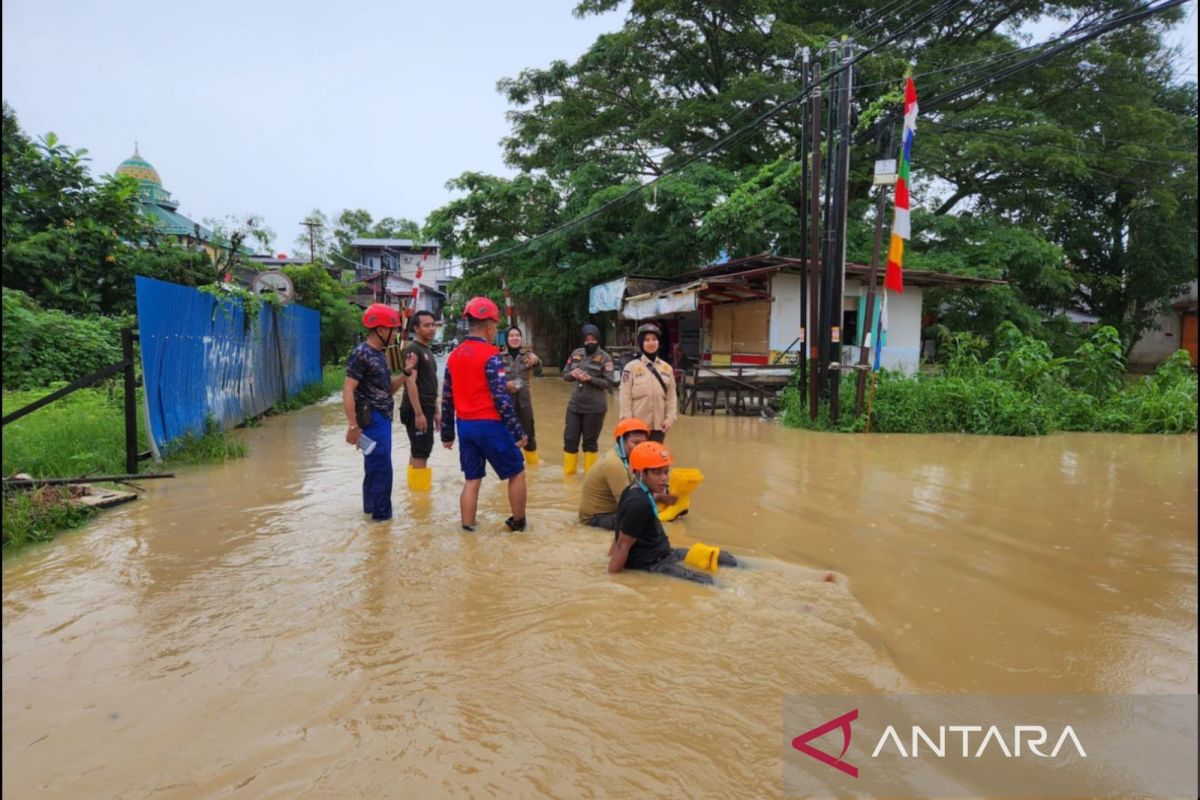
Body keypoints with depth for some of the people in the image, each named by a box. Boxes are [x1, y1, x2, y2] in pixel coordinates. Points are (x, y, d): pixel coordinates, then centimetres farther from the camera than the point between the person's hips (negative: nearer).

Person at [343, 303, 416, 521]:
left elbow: (389, 389, 19)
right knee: (381, 466, -5)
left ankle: (372, 507, 30)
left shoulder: (380, 354, 14)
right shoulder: (361, 354, -15)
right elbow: (348, 390, -20)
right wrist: (353, 425, -24)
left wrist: (405, 372, 3)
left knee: (375, 465, 18)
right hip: (371, 419, -10)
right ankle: (381, 513, 4)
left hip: (382, 418, 10)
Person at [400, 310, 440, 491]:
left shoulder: (428, 351, 17)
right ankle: (420, 488, -5)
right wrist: (418, 413, -24)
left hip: (426, 408, 10)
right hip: (417, 409, -10)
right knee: (421, 452, -8)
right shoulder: (412, 350, -12)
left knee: (418, 451, 14)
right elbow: (410, 382, -20)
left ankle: (415, 486, 21)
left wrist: (435, 410, 20)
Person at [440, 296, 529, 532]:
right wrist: (518, 432, -12)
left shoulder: (454, 356, 8)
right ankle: (518, 522, 20)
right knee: (517, 472, 11)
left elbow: (447, 399, 10)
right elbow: (501, 399, -18)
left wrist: (447, 433, 17)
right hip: (489, 425, -6)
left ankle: (467, 527, 12)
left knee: (472, 479, 12)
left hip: (465, 426, 6)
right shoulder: (491, 355, -13)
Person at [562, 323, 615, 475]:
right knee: (570, 439, 7)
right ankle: (568, 473, 22)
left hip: (594, 407, -4)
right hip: (574, 405, 4)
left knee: (590, 441, 7)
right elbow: (564, 375, 13)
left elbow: (608, 383, -9)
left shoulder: (604, 357, -6)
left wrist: (590, 378, -21)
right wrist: (572, 374, -9)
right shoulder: (576, 353, 7)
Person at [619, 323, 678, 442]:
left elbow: (672, 396, 6)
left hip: (658, 425, 3)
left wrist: (670, 418, -3)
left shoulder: (667, 368, 7)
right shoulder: (631, 367, -5)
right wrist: (627, 421, -11)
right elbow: (625, 397, -7)